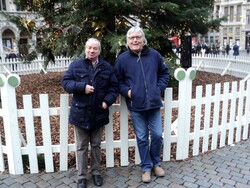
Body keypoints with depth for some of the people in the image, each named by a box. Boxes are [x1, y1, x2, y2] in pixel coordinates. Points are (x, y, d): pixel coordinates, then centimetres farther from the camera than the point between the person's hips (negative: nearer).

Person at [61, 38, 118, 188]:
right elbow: (65, 82, -4)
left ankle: (96, 172, 33)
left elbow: (114, 86, 4)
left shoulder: (107, 67, 3)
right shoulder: (75, 65, -1)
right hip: (80, 113, -1)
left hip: (99, 113, 2)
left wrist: (107, 101, -13)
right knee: (82, 147, 9)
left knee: (96, 145, 16)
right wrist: (82, 87, -19)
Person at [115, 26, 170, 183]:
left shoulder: (154, 55, 1)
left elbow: (165, 73, 12)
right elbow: (118, 81, 6)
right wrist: (126, 91, -10)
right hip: (135, 106, -1)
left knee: (157, 135, 8)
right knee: (142, 138, 8)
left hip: (154, 104, 1)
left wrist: (159, 88, 0)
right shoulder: (122, 59, -3)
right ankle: (146, 167, 27)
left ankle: (156, 163, 33)